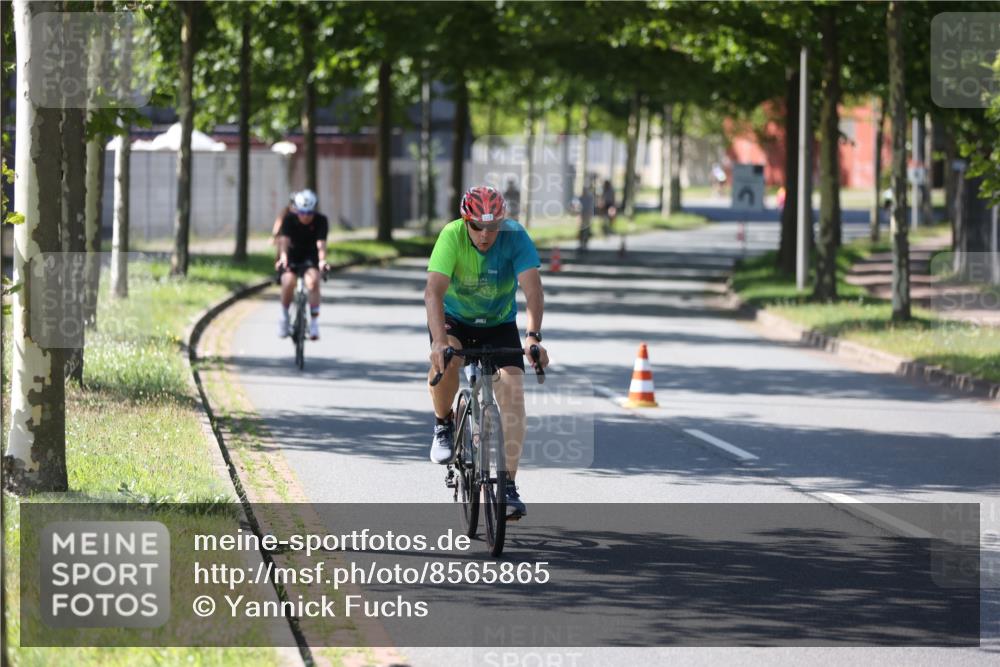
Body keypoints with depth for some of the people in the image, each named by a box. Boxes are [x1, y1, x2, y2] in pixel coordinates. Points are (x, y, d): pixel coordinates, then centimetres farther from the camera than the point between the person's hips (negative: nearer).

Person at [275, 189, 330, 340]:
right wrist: (283, 257, -52)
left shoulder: (320, 220, -18)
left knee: (313, 280, -29)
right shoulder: (289, 219, -18)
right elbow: (283, 239, -33)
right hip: (292, 255, 0)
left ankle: (314, 322, -21)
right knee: (288, 281, -29)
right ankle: (284, 316, -4)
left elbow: (321, 243, -31)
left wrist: (322, 260, -51)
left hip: (310, 256, 0)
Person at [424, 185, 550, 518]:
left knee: (513, 391, -18)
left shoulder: (515, 237, -25)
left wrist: (533, 337, -49)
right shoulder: (451, 236, -27)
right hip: (455, 318, -1)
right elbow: (433, 291, -36)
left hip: (499, 325, 1)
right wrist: (439, 340, -51)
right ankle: (443, 423, -4)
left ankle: (508, 485, -13)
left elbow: (533, 289, -34)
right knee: (446, 359, -34)